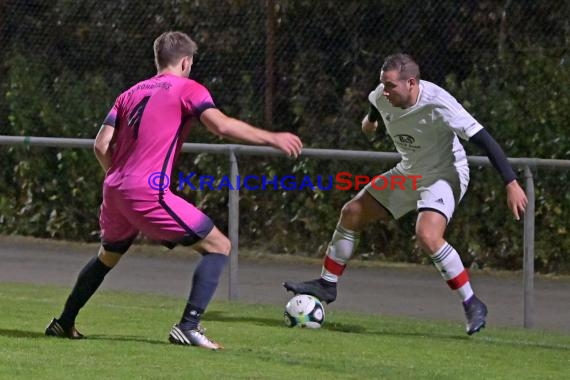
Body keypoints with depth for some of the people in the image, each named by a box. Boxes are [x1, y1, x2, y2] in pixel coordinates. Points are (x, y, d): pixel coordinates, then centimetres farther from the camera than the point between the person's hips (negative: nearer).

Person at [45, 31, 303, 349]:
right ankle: (188, 326, -13)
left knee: (108, 257, 32)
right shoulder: (187, 89, 1)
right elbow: (221, 125, -16)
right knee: (218, 246, -2)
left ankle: (64, 323, 38)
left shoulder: (131, 93, 19)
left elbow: (102, 146, 12)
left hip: (114, 190, 7)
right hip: (148, 192, -7)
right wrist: (271, 138, -10)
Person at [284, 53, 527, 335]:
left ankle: (472, 306, -19)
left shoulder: (438, 105, -33)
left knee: (427, 236, -30)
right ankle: (327, 285, 23)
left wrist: (511, 184, -36)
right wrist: (371, 118, 37)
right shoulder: (383, 96, -12)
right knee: (352, 213, 8)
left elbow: (483, 139, -33)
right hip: (408, 173, 8)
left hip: (444, 176, -8)